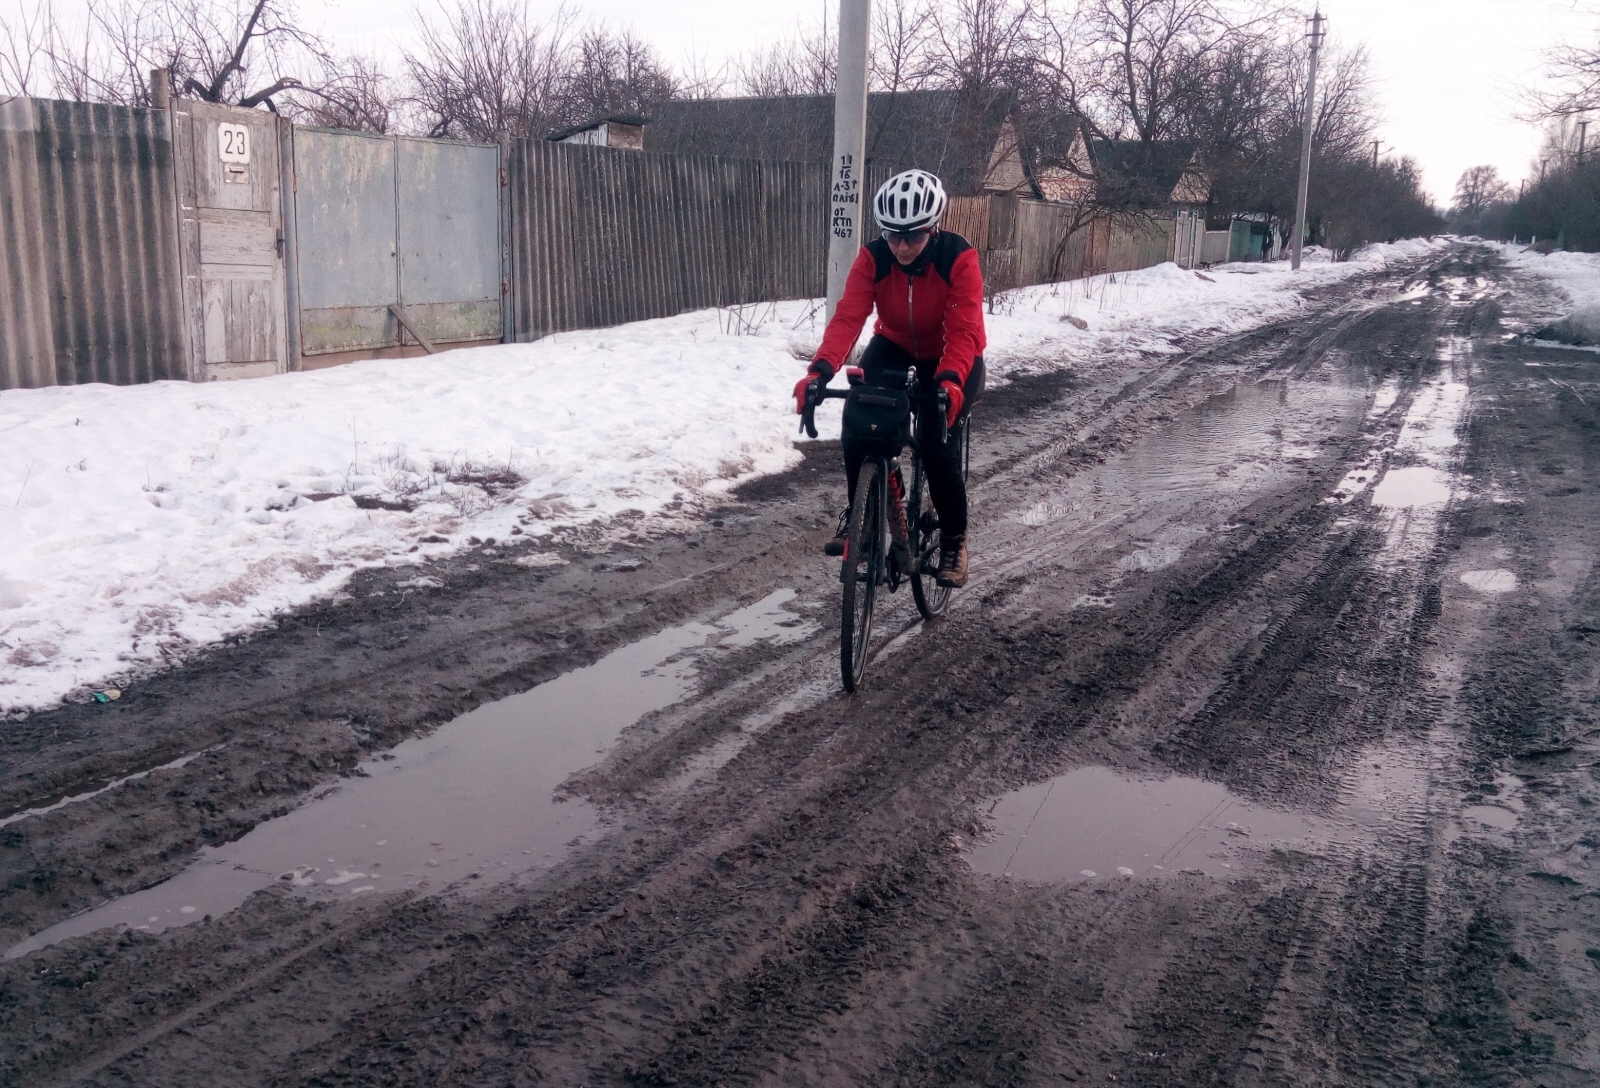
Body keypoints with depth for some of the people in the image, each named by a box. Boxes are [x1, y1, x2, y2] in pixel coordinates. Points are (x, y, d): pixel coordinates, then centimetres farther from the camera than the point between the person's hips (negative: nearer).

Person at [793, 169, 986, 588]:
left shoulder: (959, 259, -28)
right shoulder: (872, 258, -21)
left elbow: (965, 330, -36)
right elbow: (848, 316, -31)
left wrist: (949, 380, -55)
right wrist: (820, 369, -48)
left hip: (951, 355, -3)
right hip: (895, 345, 3)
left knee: (938, 446, -20)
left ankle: (954, 539, 4)